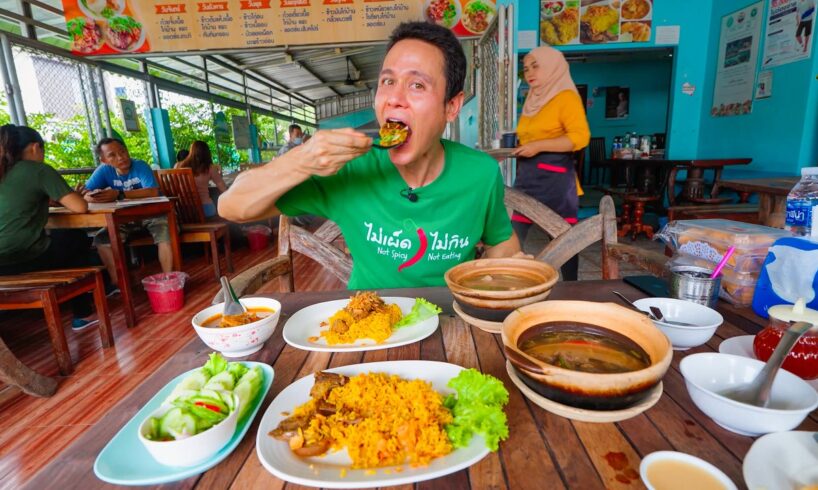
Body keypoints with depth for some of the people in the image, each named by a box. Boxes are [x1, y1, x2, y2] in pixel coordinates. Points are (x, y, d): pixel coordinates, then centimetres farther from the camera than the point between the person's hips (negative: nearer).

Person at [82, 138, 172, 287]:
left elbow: (153, 192, -32)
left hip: (150, 213, -5)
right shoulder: (103, 171, -6)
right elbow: (85, 195, -12)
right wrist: (97, 196, -36)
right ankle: (117, 283, 1)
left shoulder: (140, 166, -17)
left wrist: (119, 194, -37)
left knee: (164, 232, -32)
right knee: (101, 239, -10)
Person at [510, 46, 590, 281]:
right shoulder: (532, 101, 18)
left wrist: (539, 146, -17)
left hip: (555, 178, -7)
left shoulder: (566, 96, -4)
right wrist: (520, 150, 11)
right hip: (526, 176, 7)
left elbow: (580, 137, -15)